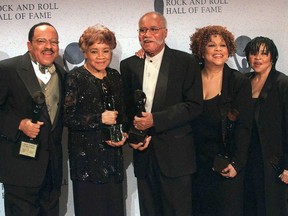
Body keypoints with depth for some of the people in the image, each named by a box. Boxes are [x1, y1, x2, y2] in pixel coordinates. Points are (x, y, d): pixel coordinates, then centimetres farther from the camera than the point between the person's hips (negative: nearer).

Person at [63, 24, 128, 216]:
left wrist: (123, 135, 2)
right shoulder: (76, 77, -6)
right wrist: (99, 119, -17)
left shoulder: (115, 76, 11)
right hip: (86, 156, -5)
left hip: (113, 155, 5)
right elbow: (67, 117, -12)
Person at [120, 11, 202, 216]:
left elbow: (194, 106, -9)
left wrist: (155, 120, -16)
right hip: (143, 154, 4)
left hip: (175, 155, -3)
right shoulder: (128, 65, 10)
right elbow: (125, 107, 14)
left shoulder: (186, 62, -2)